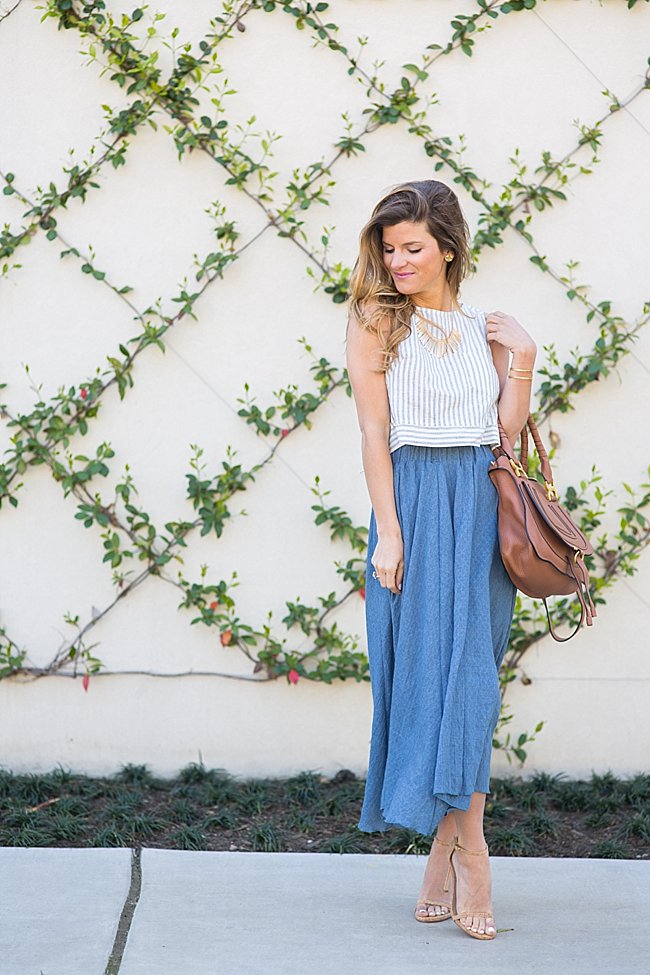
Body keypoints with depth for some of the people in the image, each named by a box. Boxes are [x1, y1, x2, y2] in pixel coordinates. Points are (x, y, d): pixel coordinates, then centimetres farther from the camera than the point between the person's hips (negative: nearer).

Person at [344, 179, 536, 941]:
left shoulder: (484, 328, 13)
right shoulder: (375, 321, 2)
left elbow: (509, 431, 7)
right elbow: (374, 431, -5)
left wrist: (522, 359, -3)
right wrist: (387, 530, -12)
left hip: (484, 506, 4)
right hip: (416, 501, -4)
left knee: (470, 671, 1)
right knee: (436, 664, -7)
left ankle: (441, 856, 7)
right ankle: (470, 850, -3)